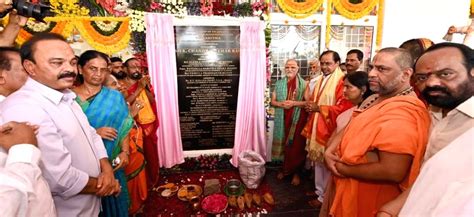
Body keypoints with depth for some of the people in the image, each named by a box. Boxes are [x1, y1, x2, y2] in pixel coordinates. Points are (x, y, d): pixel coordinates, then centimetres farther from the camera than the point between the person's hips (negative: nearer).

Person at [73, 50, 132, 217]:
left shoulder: (115, 97, 0)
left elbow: (123, 128, 0)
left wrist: (124, 151, -12)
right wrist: (93, 133, -20)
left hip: (110, 162, 1)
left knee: (112, 201, 14)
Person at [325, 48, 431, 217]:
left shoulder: (403, 111, -27)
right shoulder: (376, 99, 5)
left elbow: (393, 172, -32)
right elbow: (351, 129, 10)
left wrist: (341, 169, -20)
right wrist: (330, 150, -8)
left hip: (371, 203, -8)